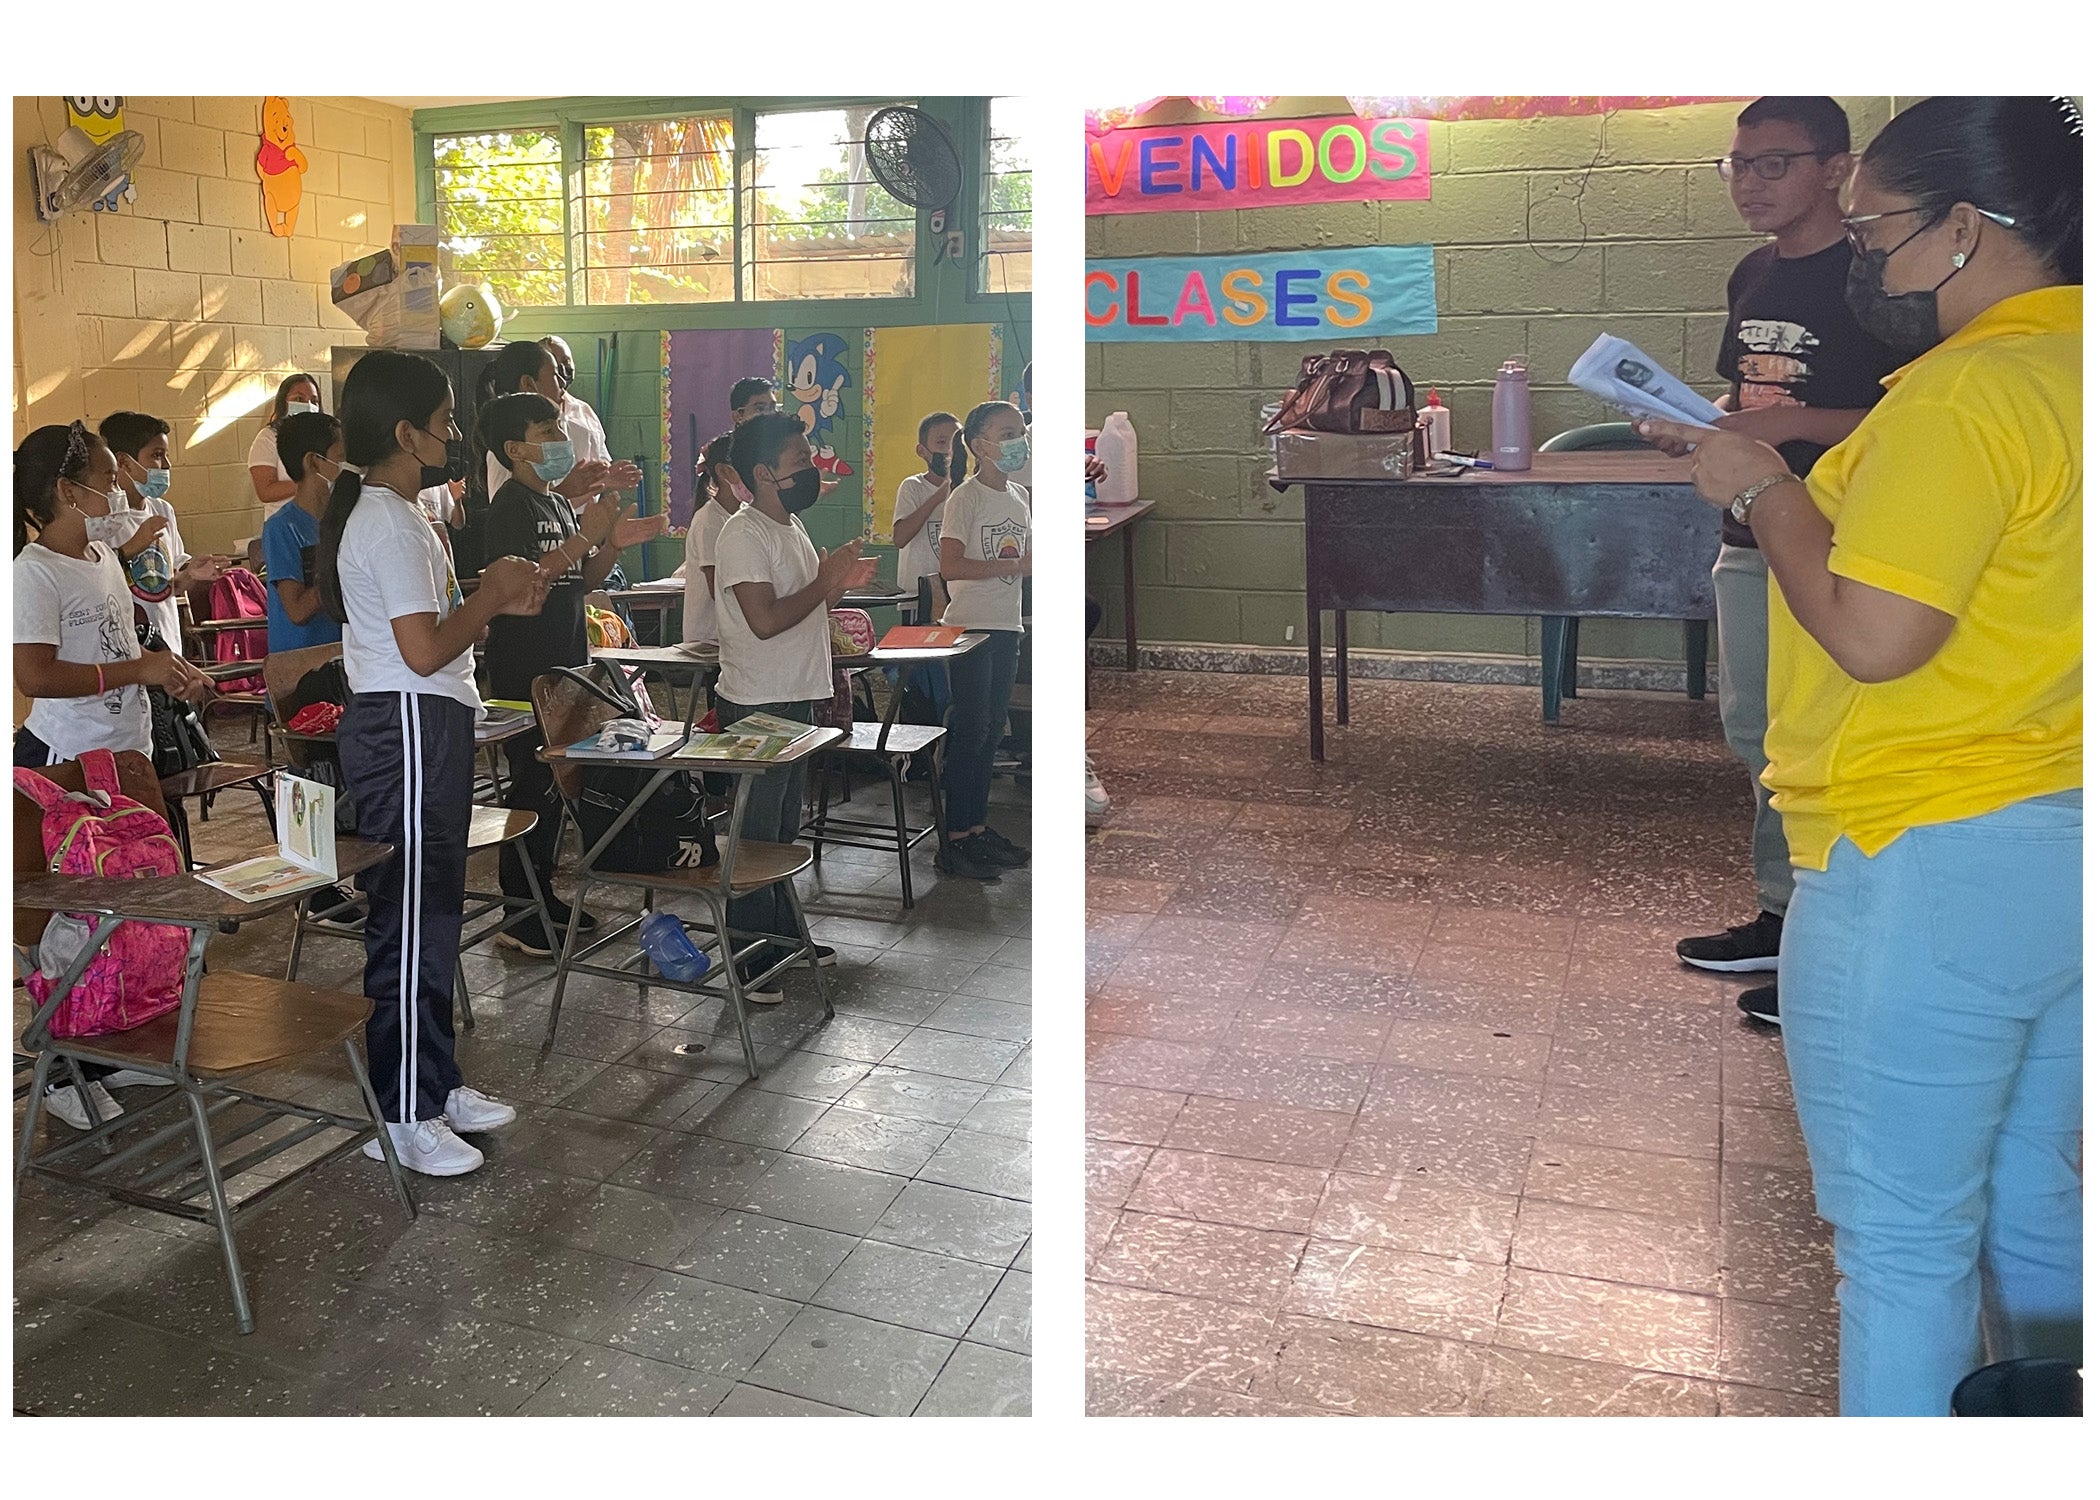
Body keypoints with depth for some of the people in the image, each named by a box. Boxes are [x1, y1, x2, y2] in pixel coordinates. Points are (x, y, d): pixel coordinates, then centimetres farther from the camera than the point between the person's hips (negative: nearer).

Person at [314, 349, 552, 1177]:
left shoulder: (388, 511, 15)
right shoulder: (389, 522, -18)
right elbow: (425, 650, -24)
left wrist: (497, 602, 9)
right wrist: (490, 591, -10)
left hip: (421, 731, 11)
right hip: (407, 732, -11)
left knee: (432, 913, 16)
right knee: (410, 921, -3)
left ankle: (434, 1082, 28)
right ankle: (402, 1115, 7)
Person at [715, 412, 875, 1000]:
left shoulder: (792, 527, 13)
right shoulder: (742, 534, -16)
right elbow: (765, 619, -26)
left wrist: (839, 584, 4)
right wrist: (826, 581, -17)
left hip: (796, 699, 9)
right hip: (755, 706, -9)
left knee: (784, 829, 19)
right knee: (755, 836, -2)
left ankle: (785, 933, 31)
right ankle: (748, 961, 6)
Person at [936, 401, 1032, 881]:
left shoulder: (1020, 497, 12)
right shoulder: (967, 498, -10)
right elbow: (950, 567, -19)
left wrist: (1028, 562, -1)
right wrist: (1006, 565, -16)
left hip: (1007, 628, 8)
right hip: (970, 628, -7)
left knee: (991, 733, 12)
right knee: (970, 732, -6)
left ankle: (977, 827, 21)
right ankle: (954, 841, 0)